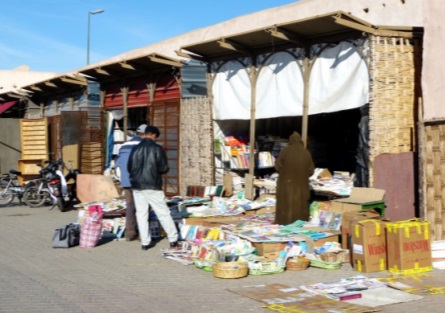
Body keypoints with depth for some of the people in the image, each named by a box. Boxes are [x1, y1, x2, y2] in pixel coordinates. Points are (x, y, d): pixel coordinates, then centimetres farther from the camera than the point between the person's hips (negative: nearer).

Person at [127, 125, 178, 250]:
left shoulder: (135, 149, 2)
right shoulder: (157, 149, -7)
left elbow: (129, 168, 6)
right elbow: (164, 168, -5)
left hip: (137, 185, 3)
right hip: (152, 185, -3)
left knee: (141, 214, 9)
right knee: (163, 213, 4)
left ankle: (145, 242, 9)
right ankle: (173, 240, 7)